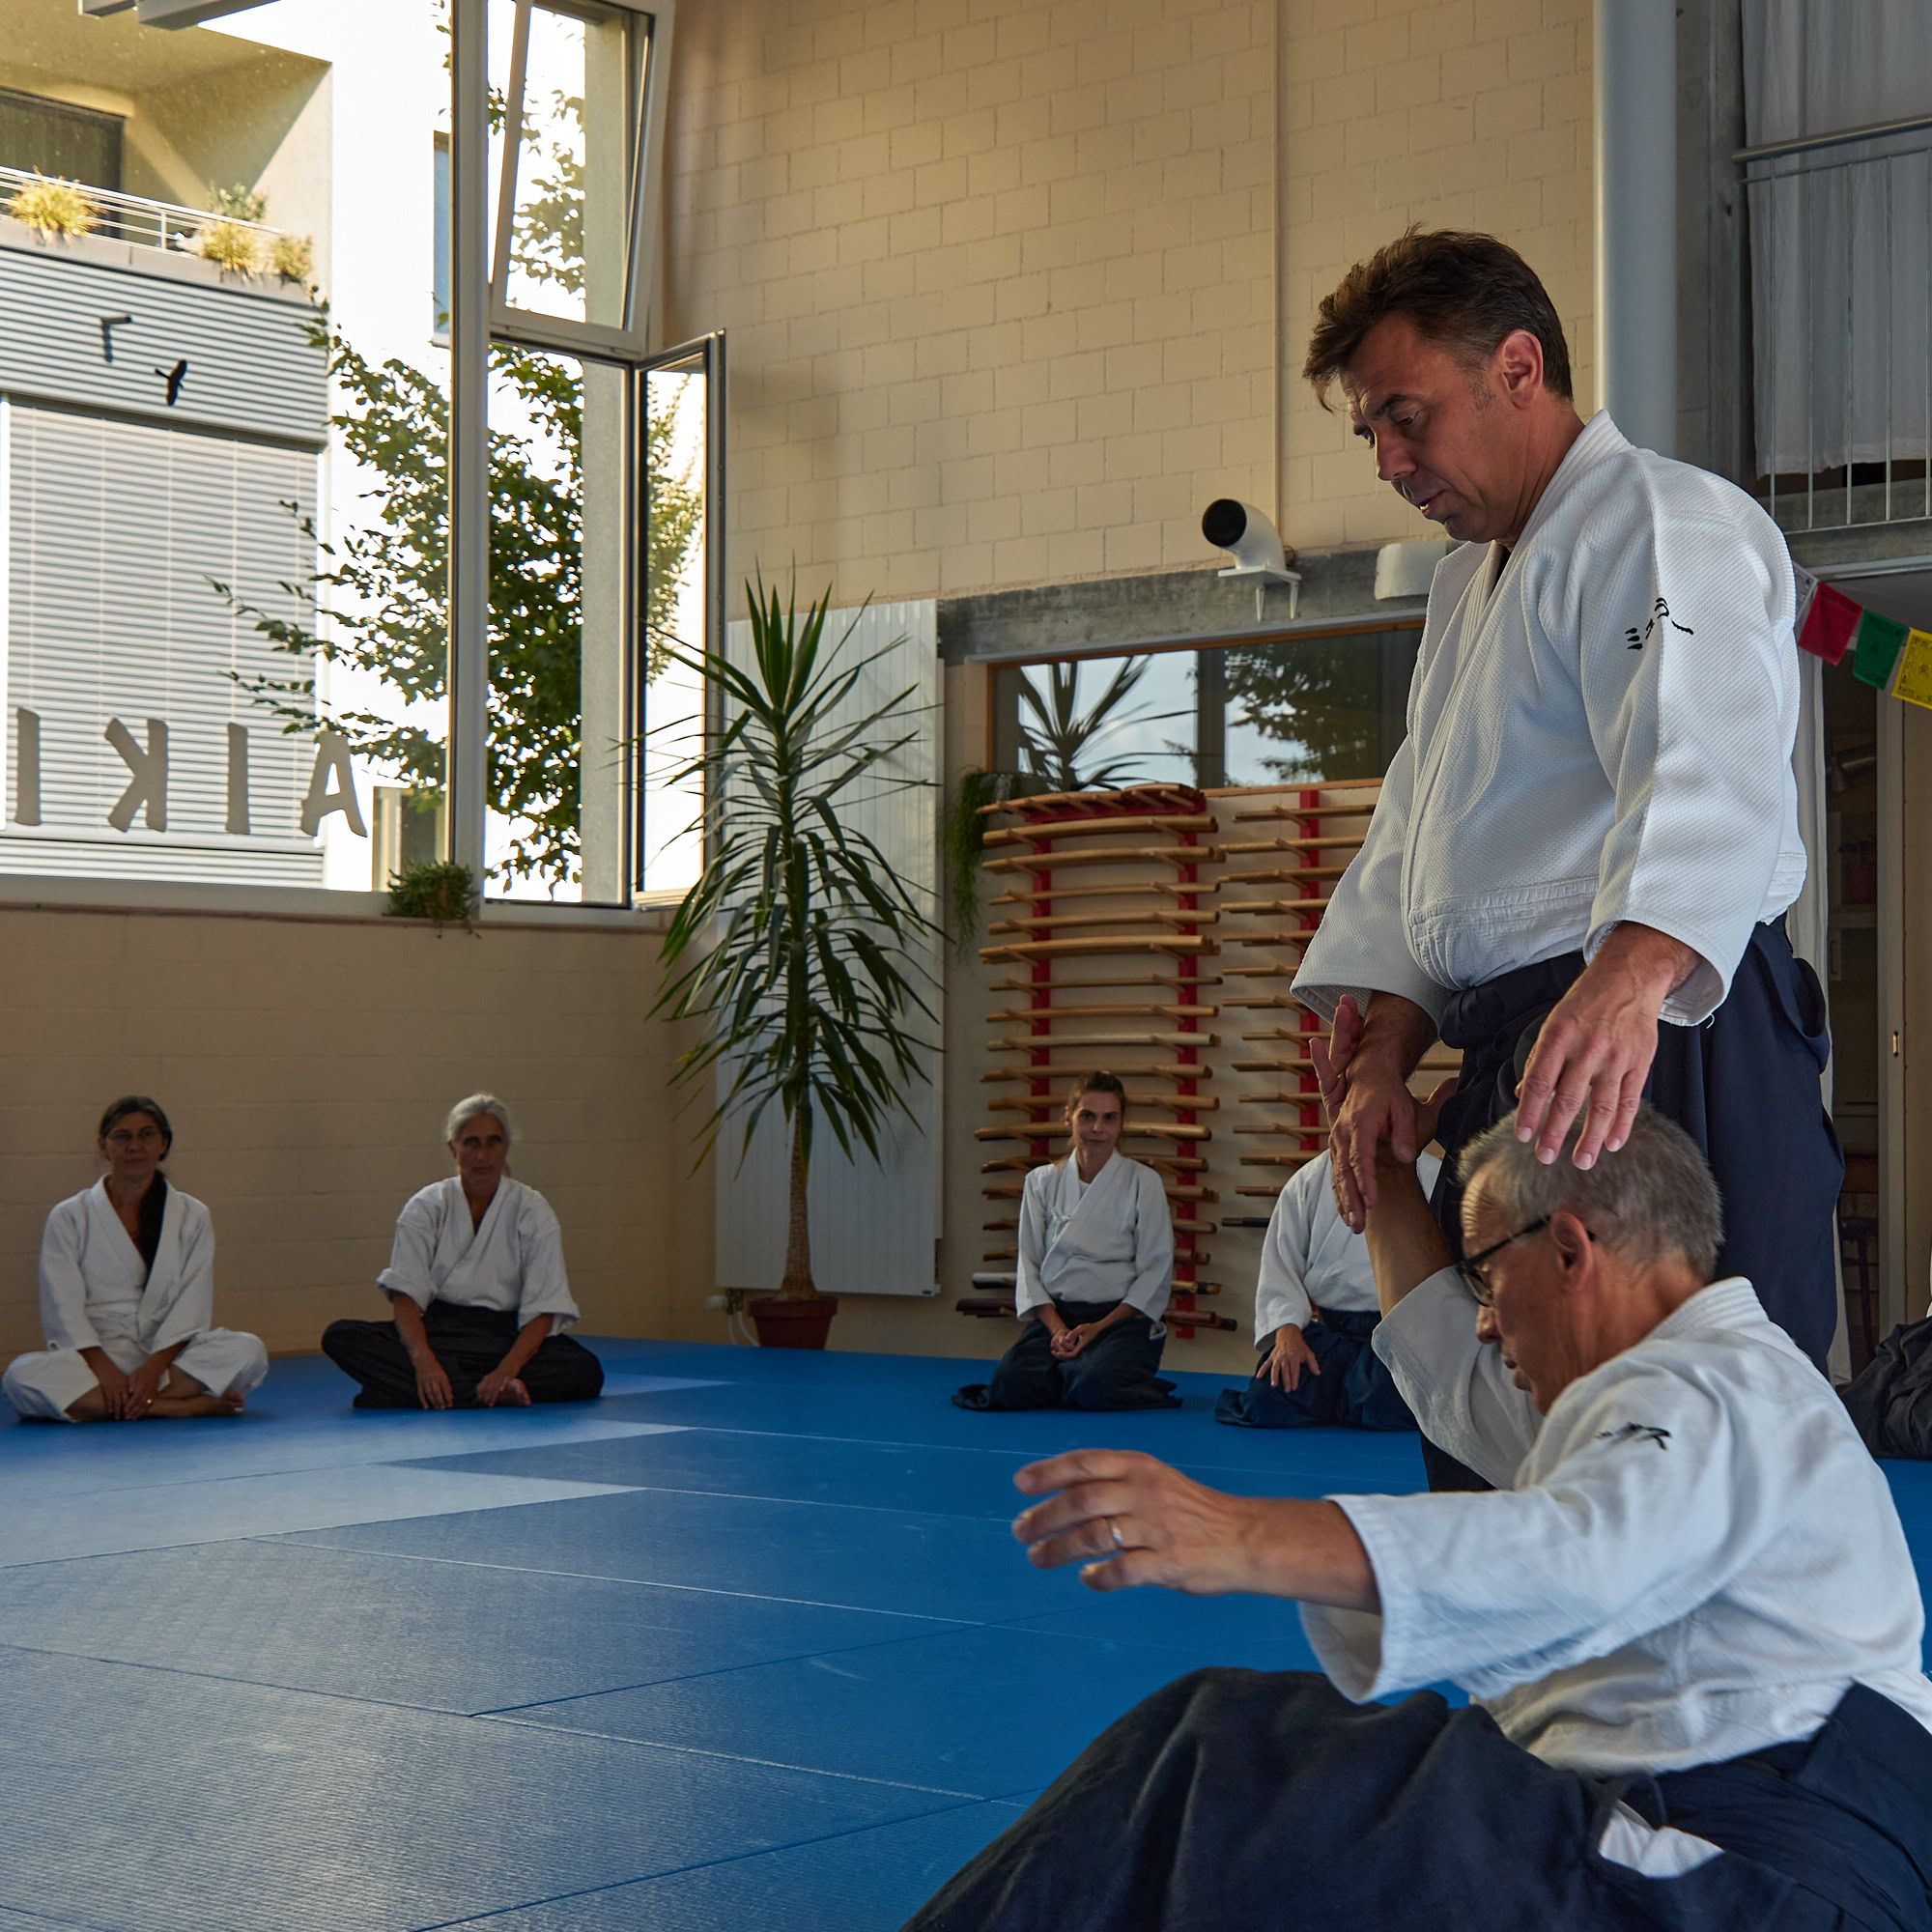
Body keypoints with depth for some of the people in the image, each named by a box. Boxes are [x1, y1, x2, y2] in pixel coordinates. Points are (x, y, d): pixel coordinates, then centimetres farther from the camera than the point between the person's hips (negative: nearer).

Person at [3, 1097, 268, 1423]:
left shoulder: (191, 1216, 9)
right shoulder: (69, 1218, 5)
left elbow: (193, 1305, 0)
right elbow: (63, 1308, -3)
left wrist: (155, 1367, -16)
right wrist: (104, 1370, -18)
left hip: (168, 1357, 1)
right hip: (94, 1359, -1)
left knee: (249, 1352, -26)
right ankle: (193, 1404, -33)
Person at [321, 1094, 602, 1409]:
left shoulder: (531, 1211, -2)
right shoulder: (425, 1207, 0)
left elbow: (542, 1310, -8)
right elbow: (405, 1294, -9)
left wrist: (508, 1369, -26)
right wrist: (424, 1361, -28)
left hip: (506, 1340, -1)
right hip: (437, 1333, 1)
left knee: (587, 1373, -30)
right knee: (340, 1337, -25)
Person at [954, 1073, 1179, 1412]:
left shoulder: (1143, 1183, 1)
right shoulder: (1042, 1182, 10)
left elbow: (1156, 1273, -1)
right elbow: (1029, 1263, 8)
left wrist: (1099, 1327, -11)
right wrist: (1057, 1329, -9)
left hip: (1120, 1317, -2)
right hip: (1054, 1316, 3)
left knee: (1096, 1386, -34)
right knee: (1009, 1384, -27)